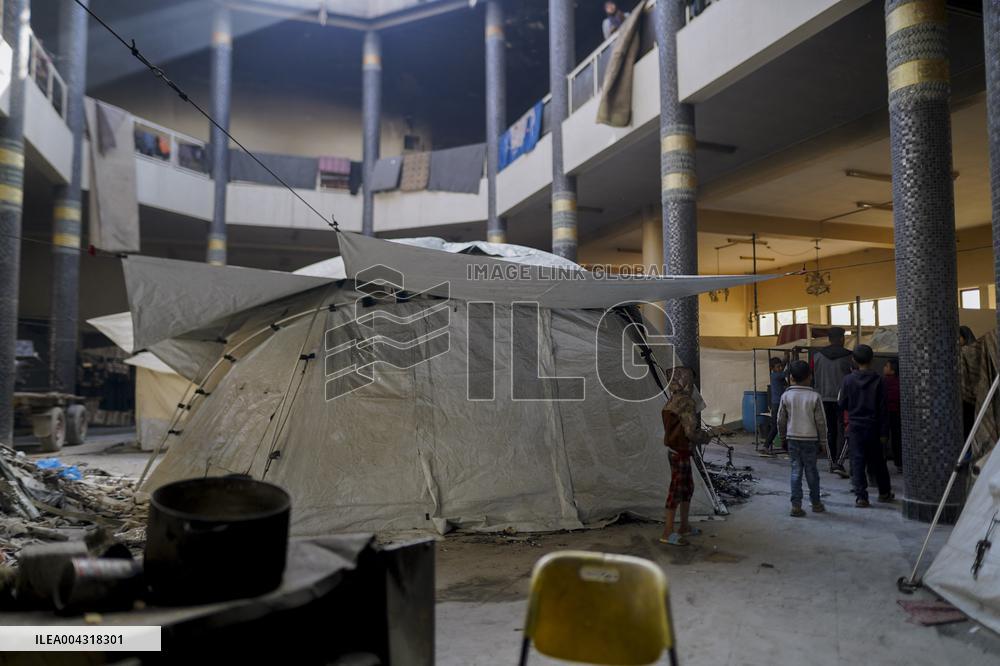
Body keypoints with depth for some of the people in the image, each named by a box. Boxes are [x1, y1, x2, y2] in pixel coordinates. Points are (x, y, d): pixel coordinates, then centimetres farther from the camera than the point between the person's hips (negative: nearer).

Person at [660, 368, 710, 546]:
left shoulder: (672, 401, 8)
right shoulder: (686, 402, -19)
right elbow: (691, 431, -22)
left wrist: (700, 434, 18)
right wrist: (705, 436, -2)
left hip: (674, 450, 9)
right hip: (681, 453, -9)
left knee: (688, 487, 20)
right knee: (677, 491, -4)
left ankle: (684, 526, 30)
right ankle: (668, 533, 0)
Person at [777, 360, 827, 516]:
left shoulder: (786, 396, -4)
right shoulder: (814, 397, -8)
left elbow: (781, 420, 1)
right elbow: (821, 421, -5)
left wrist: (783, 437, 14)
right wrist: (822, 441, 5)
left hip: (793, 439, 1)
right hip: (810, 439, -1)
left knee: (796, 471, 5)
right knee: (811, 471, 11)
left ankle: (796, 505, 1)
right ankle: (816, 503, 23)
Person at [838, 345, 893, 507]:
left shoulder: (848, 380, -7)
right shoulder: (877, 380, -6)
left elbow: (842, 404, -1)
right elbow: (882, 408, -4)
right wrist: (883, 431, 1)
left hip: (855, 426, -1)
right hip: (872, 427, 1)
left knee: (857, 461, 1)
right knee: (877, 461, 16)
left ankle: (860, 495, -6)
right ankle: (884, 492, 30)